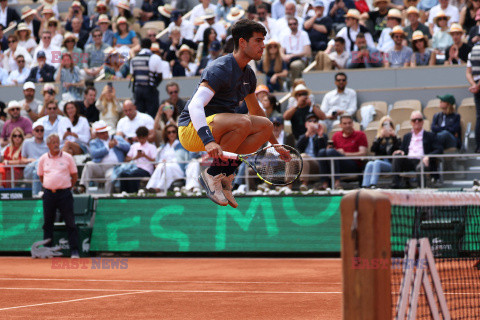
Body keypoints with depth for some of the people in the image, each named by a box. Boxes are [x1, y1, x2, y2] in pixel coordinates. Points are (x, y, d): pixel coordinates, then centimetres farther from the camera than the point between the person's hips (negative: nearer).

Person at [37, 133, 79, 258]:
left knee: (70, 222, -4)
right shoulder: (43, 159, 8)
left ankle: (74, 250, -2)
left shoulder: (67, 157, 2)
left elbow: (74, 176, 8)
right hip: (49, 194, 2)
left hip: (64, 193, -2)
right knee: (48, 223, 6)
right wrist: (49, 187, 9)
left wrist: (68, 188, 3)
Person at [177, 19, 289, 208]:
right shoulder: (220, 69, -18)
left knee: (266, 125, -5)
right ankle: (211, 174, -18)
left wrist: (275, 144, 29)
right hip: (191, 129, -9)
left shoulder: (248, 74, 11)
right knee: (243, 122, -32)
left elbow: (256, 111, 28)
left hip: (218, 130, 9)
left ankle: (226, 173, -6)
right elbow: (195, 105, -31)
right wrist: (208, 141, -46)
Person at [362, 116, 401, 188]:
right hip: (379, 161, 2)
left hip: (391, 164, -2)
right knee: (369, 164, -30)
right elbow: (372, 149, 1)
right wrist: (380, 138, -7)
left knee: (377, 162, -32)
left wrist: (394, 137, -9)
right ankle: (365, 186, -45)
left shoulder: (396, 139, 14)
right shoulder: (378, 138, 20)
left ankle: (373, 185, -49)